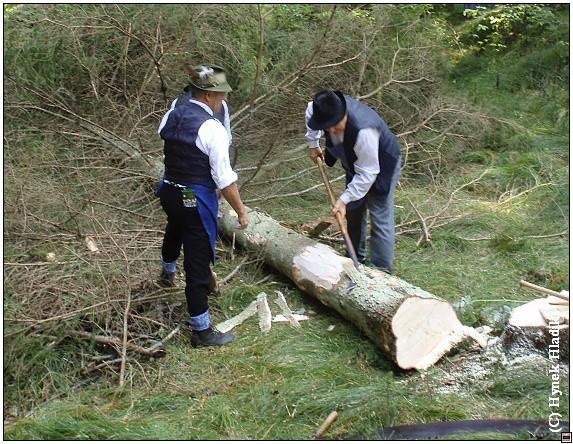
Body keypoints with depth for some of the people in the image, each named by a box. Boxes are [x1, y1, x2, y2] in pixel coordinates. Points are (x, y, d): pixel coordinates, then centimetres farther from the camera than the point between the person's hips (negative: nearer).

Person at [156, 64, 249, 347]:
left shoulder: (173, 111, -2)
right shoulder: (212, 128, -22)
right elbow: (224, 178, -21)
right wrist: (241, 210, -10)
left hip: (169, 192, 8)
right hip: (197, 201, -8)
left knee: (176, 227, 38)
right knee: (198, 263, 0)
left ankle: (167, 273, 69)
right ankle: (201, 331, 11)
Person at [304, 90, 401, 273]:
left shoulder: (363, 131, -45)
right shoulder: (326, 108, -25)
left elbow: (367, 173, -36)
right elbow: (310, 112, 3)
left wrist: (344, 199, -34)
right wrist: (313, 143, 3)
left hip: (381, 165, -8)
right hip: (355, 162, 8)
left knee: (380, 219, -10)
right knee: (353, 211, 17)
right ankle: (356, 259, 34)